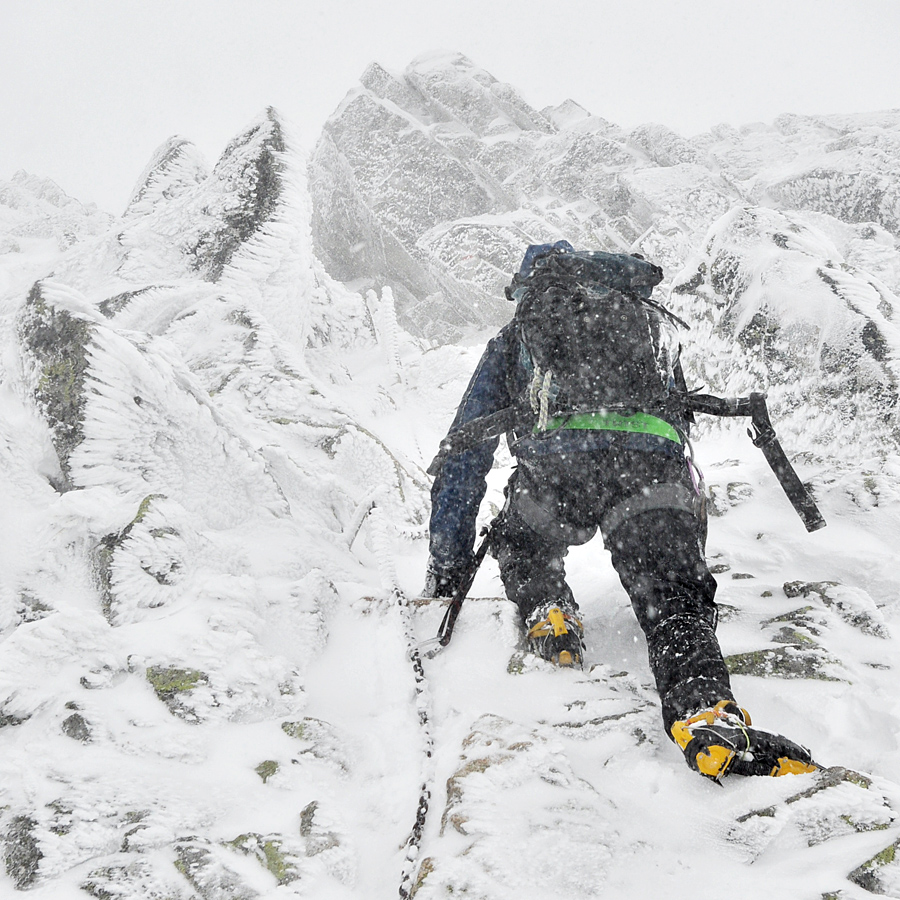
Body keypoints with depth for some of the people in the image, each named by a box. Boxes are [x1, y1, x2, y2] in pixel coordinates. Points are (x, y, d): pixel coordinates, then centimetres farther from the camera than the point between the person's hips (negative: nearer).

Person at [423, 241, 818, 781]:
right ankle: (708, 714, -31)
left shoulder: (515, 337, 34)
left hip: (554, 455, 0)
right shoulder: (647, 318, 39)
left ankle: (546, 612, 1)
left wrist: (445, 574, 40)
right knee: (673, 601, -4)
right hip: (654, 454, 0)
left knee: (522, 550, 30)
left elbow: (464, 460, 33)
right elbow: (681, 415, 45)